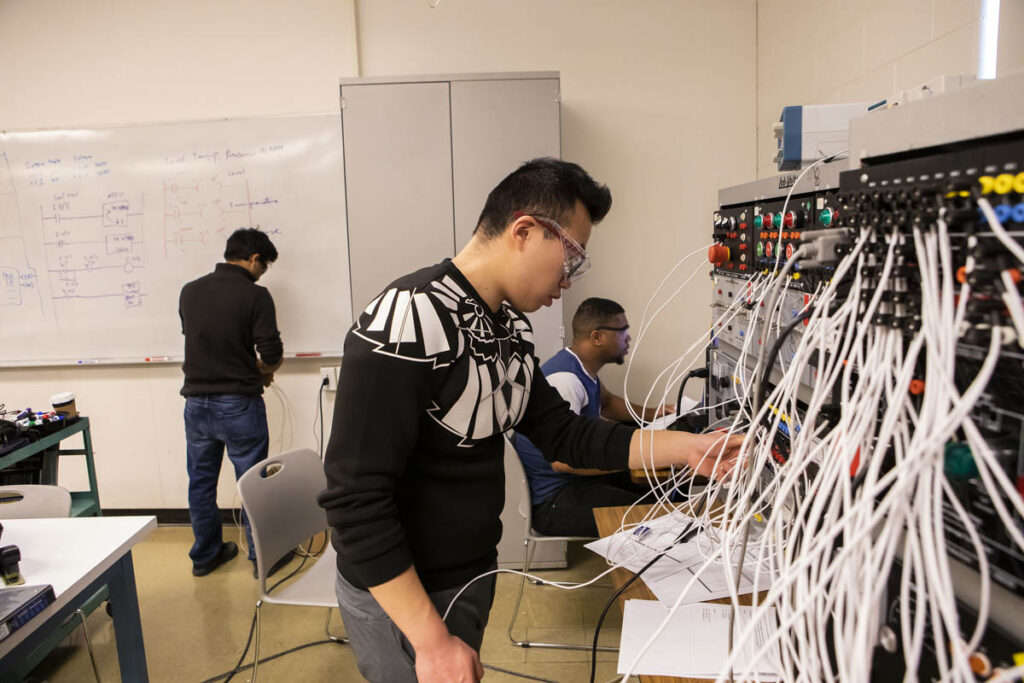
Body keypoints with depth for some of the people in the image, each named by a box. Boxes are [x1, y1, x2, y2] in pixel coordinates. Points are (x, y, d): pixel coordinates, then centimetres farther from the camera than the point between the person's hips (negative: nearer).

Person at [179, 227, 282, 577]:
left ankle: (204, 555, 31)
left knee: (201, 480, 17)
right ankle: (262, 556, 20)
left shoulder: (189, 291, 3)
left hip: (196, 401, 5)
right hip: (238, 403, -5)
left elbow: (197, 340, 11)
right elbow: (271, 353, -16)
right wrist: (260, 371, 7)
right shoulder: (255, 296, -13)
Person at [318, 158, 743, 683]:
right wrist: (431, 640, -23)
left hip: (476, 574, 8)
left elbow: (561, 432, 6)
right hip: (400, 595, -8)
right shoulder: (410, 322, -26)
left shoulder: (509, 325, 3)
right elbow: (356, 498, -26)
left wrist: (686, 448, -2)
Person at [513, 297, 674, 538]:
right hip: (551, 499, -10)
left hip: (577, 476, 10)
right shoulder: (565, 378, -25)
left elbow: (606, 401, 27)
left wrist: (650, 413, 10)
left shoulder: (583, 368, 6)